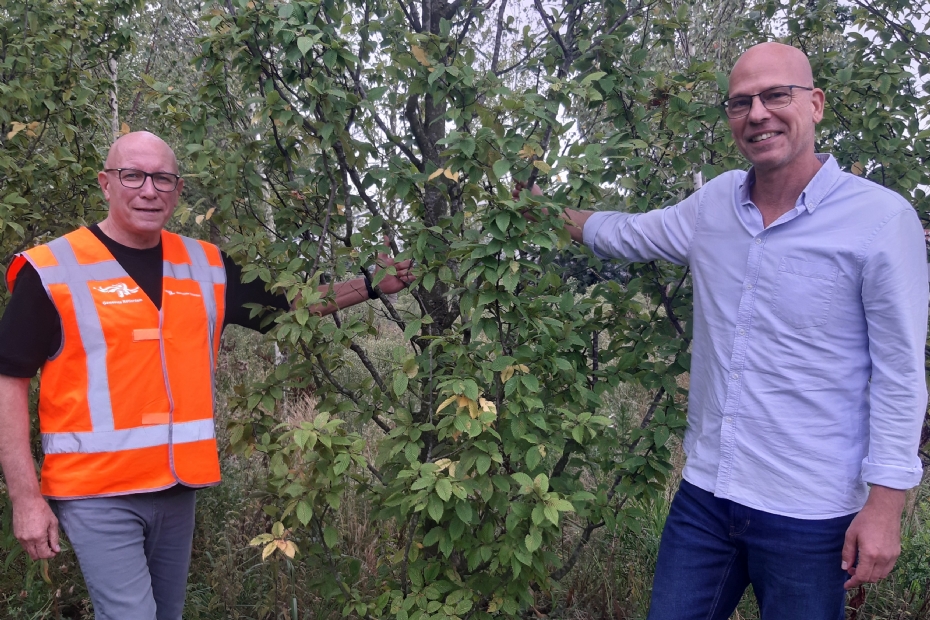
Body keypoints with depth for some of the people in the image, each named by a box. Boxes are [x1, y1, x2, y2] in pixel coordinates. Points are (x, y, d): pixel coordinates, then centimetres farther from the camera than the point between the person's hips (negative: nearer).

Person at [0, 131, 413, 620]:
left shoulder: (206, 266, 5)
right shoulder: (50, 270, -8)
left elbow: (290, 301, 16)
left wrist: (371, 285, 4)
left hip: (178, 487, 5)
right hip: (96, 492, -5)